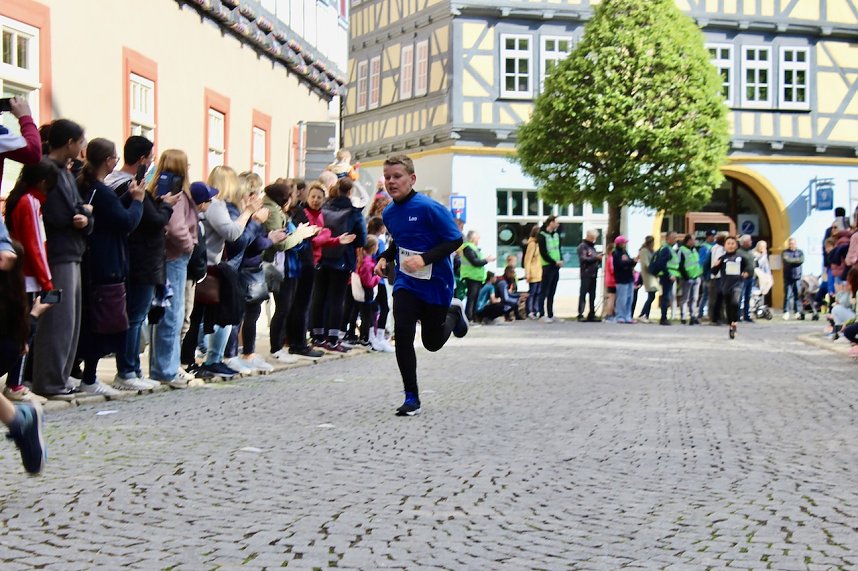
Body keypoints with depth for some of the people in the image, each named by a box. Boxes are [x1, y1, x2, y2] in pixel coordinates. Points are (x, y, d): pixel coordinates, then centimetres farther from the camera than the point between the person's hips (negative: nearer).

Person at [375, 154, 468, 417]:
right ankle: (411, 397, -4)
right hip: (405, 284, 4)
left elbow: (455, 239, -17)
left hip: (436, 284, -4)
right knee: (402, 333, -15)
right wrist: (385, 257, 1)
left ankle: (453, 312, 43)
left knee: (432, 343, 8)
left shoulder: (430, 208, -19)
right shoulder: (388, 213, 2)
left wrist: (424, 258, -27)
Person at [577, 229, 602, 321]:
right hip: (586, 274, -8)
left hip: (593, 274, 8)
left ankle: (592, 314, 12)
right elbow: (583, 259, -16)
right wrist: (596, 257, -20)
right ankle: (580, 315, -8)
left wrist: (599, 258, 3)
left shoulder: (592, 246, 19)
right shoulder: (582, 246, -4)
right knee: (583, 294, -8)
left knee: (592, 295, 8)